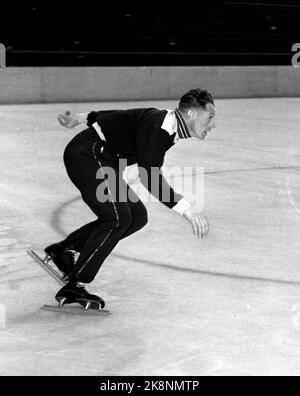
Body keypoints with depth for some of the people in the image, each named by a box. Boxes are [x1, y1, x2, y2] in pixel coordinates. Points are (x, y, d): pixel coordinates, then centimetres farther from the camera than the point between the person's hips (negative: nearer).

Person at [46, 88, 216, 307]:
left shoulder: (167, 124, 8)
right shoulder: (157, 126, -23)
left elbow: (122, 116, 20)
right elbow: (150, 176, -33)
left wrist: (82, 118, 28)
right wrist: (185, 208, -38)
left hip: (101, 163, 10)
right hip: (86, 155, -10)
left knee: (137, 216, 5)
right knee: (118, 218, -19)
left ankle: (64, 249, 11)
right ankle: (75, 287, -14)